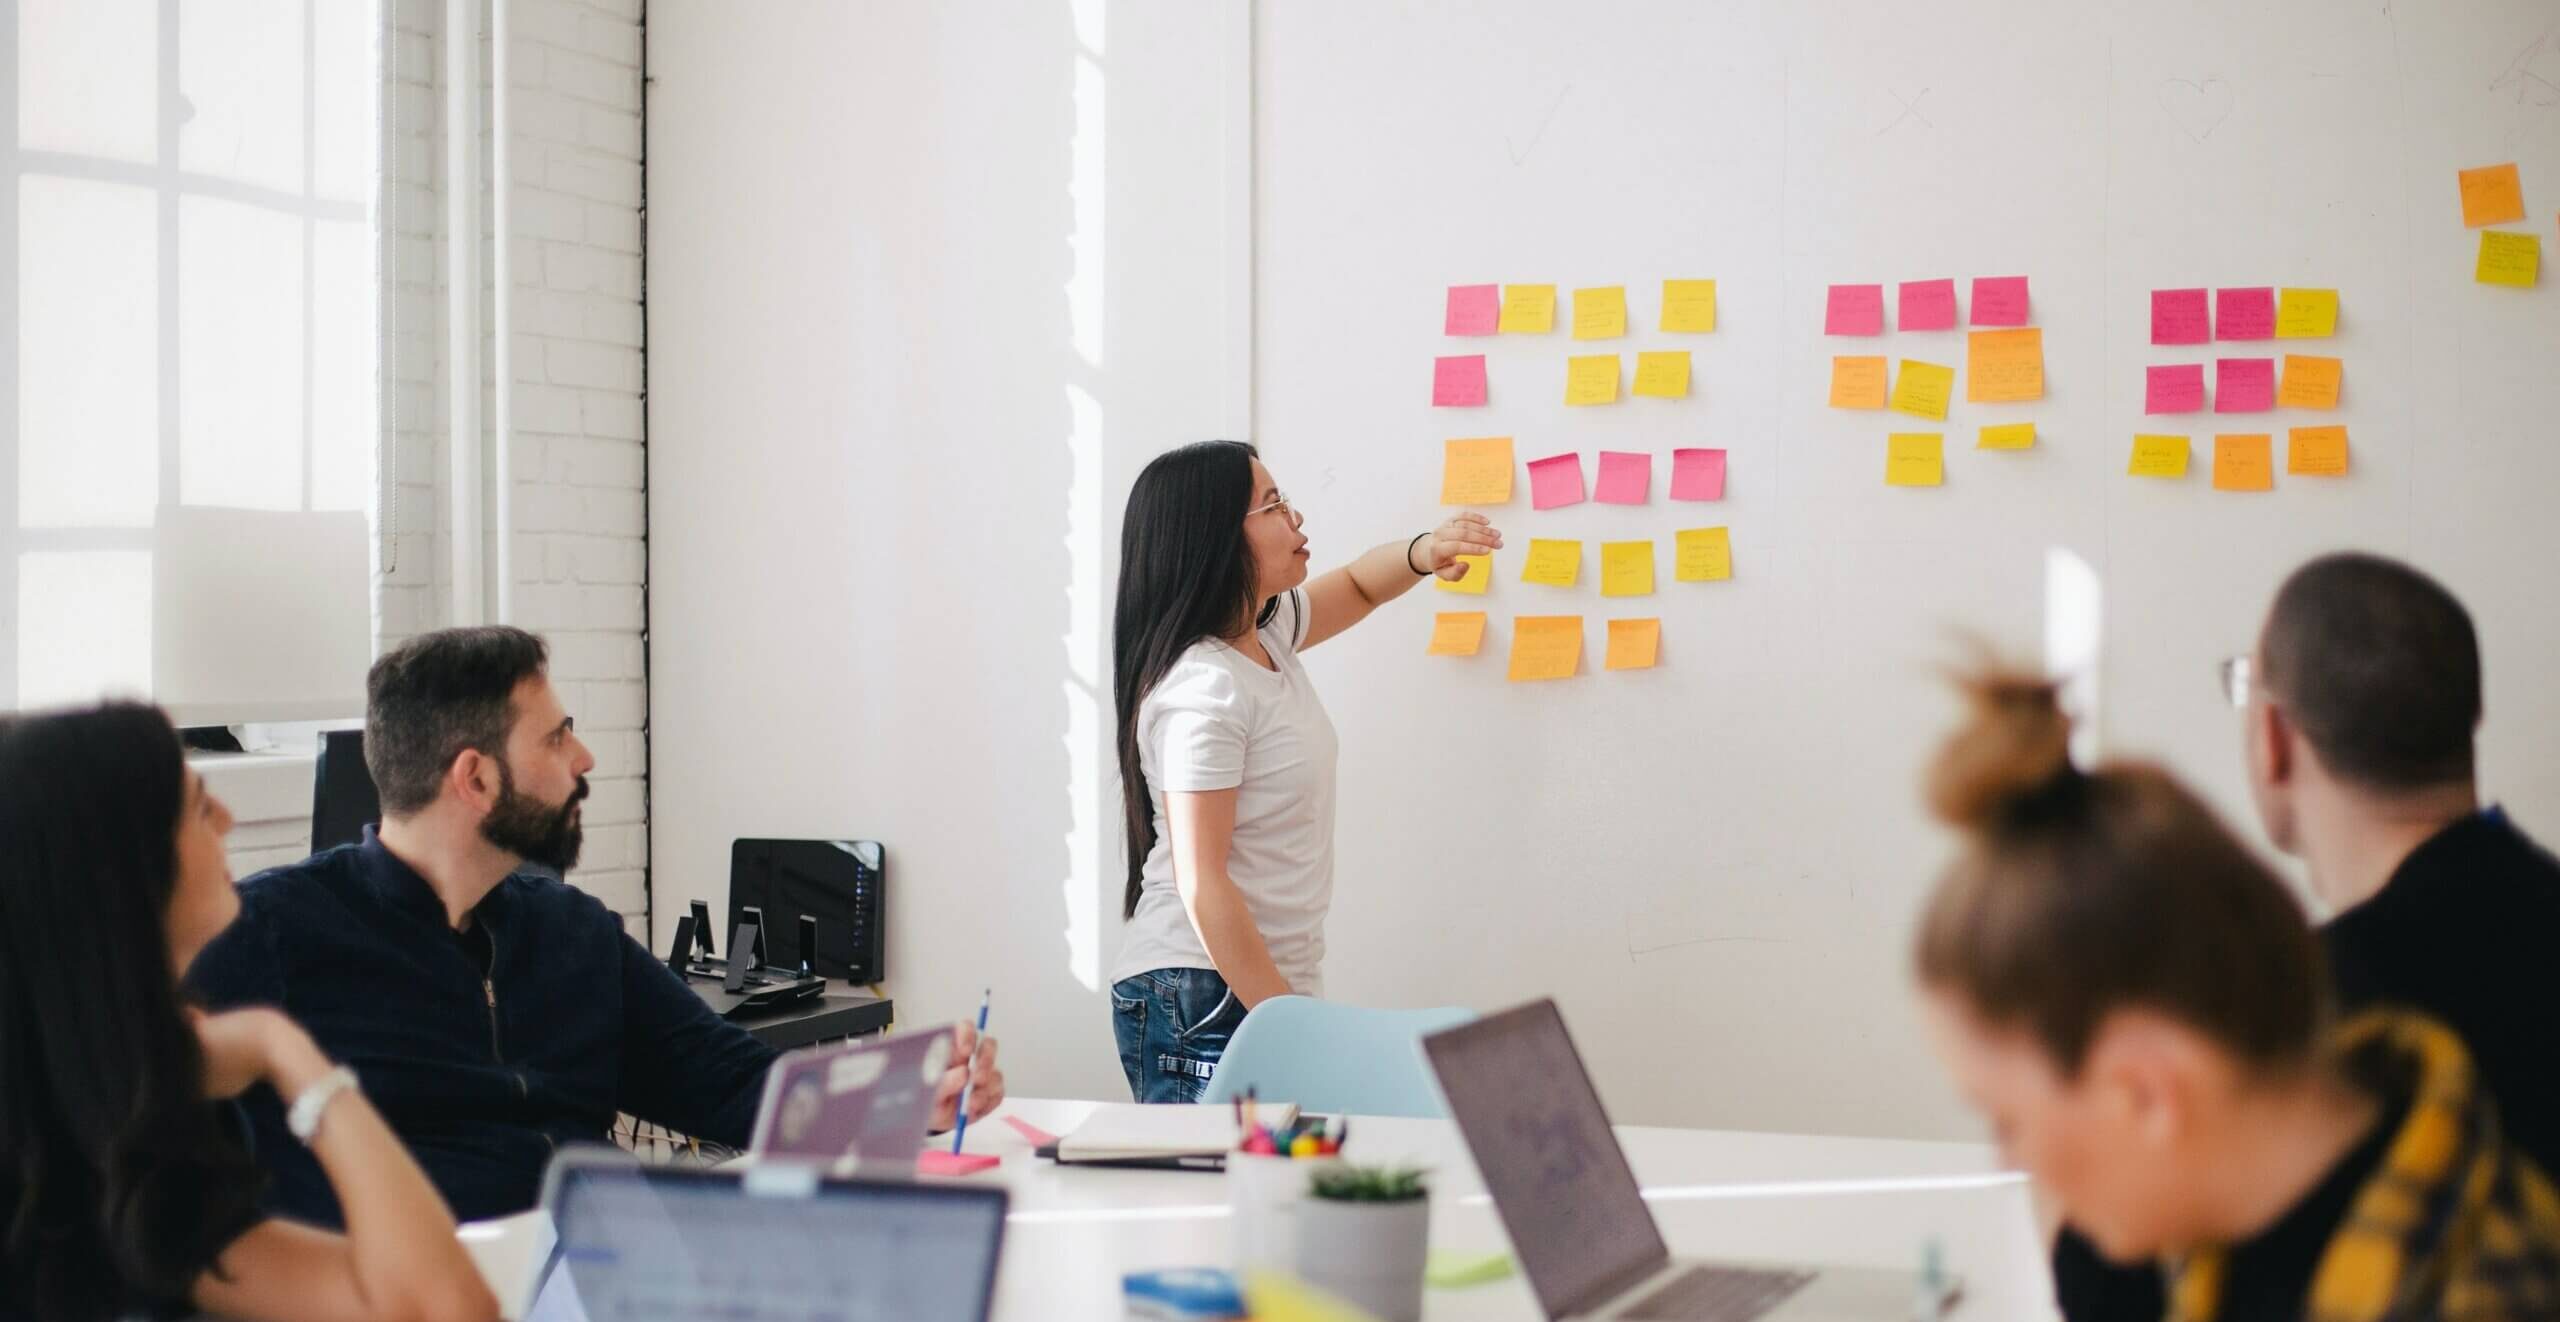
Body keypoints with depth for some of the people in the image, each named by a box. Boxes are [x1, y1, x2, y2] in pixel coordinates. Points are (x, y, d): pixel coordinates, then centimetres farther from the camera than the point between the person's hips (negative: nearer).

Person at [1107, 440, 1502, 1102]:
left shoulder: (1266, 634, 9)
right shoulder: (1202, 690, -18)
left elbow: (1356, 587, 29)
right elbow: (1201, 884, -20)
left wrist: (1423, 553, 6)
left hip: (1271, 984, 9)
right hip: (1202, 1002, -9)